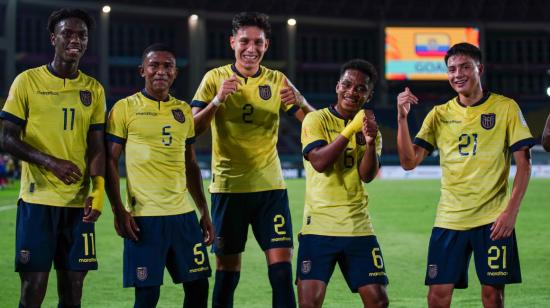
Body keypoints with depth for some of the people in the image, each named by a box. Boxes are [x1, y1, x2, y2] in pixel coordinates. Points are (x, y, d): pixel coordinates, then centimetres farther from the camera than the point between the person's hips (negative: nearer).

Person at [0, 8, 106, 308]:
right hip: (37, 199, -3)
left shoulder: (94, 89, 10)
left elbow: (96, 146, 9)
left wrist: (98, 190, -8)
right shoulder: (28, 81, -1)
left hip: (78, 202, 4)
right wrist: (51, 163, -18)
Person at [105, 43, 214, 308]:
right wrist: (119, 211, -13)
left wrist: (204, 211, 15)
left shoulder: (183, 111, 14)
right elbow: (110, 162, -3)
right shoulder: (125, 108, -2)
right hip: (144, 217, -5)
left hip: (183, 214, 5)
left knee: (198, 286, 6)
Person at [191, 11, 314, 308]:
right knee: (227, 269, 4)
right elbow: (192, 129, -8)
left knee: (281, 266, -6)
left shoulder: (277, 80, 4)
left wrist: (301, 102, -22)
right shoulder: (215, 78, -1)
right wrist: (217, 100, -24)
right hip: (228, 186, -1)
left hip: (270, 186, 1)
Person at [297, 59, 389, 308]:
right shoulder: (316, 119, -1)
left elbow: (367, 175, -4)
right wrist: (350, 129, -20)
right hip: (319, 226, -3)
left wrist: (370, 142, -21)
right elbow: (319, 162, -16)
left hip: (358, 227, 3)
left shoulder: (369, 127, 10)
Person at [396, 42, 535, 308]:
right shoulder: (439, 114, 8)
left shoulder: (506, 107, 0)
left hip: (493, 218, -2)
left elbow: (523, 164, -1)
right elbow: (409, 162, 1)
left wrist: (512, 211, -12)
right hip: (448, 219, 3)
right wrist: (402, 118, -11)